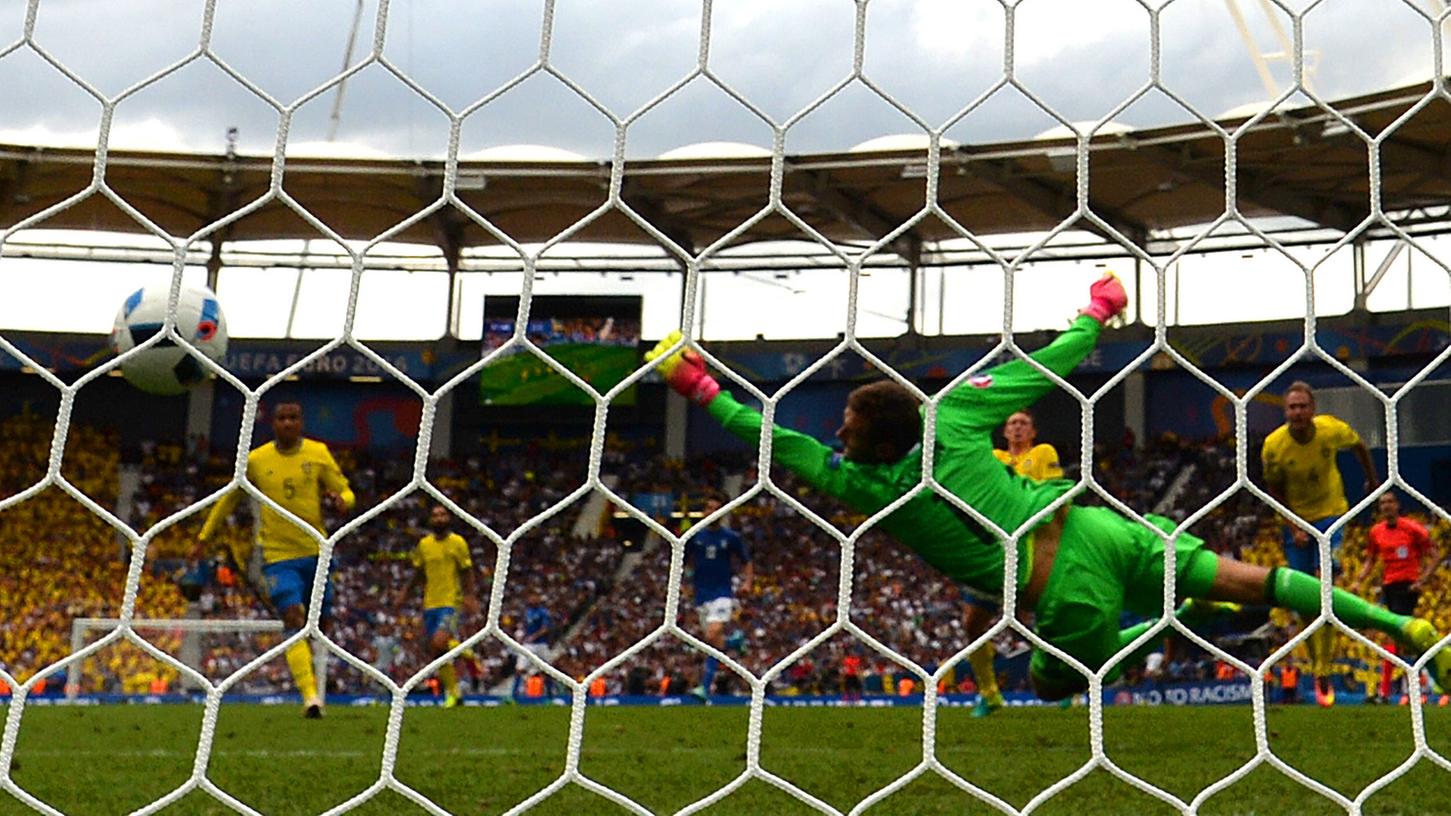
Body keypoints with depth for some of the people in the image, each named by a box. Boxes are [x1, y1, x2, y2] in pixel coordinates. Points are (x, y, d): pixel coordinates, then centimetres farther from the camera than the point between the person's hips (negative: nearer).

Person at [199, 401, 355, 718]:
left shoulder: (318, 453, 2)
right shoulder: (255, 460, 1)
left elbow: (346, 492, 6)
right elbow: (229, 498, 15)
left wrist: (340, 501, -18)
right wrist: (204, 536, 18)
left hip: (317, 550, 2)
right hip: (278, 554, -2)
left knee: (319, 622, 9)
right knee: (295, 621, -18)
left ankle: (314, 684, 35)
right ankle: (310, 696, -23)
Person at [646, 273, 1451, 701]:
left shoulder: (868, 488, -5)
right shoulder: (953, 418, 0)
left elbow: (783, 445, 4)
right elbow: (1039, 369, 7)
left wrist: (704, 391, 12)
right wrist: (1095, 314, 24)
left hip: (1068, 602, -4)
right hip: (1091, 533, 4)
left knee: (1055, 681, 26)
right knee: (1239, 578, 12)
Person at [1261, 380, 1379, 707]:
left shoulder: (1332, 429, -15)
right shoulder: (1273, 445, -16)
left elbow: (1358, 445, 9)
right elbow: (1274, 491, -3)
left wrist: (1371, 479, 22)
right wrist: (1293, 527, -13)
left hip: (1331, 515, -1)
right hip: (1296, 522, 1)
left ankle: (1323, 672, -14)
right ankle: (1318, 671, 16)